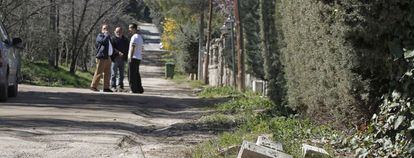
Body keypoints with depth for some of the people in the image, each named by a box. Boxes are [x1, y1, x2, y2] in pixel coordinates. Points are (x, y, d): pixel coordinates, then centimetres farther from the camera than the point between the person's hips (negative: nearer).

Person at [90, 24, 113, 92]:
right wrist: (107, 35, -10)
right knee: (99, 73, -9)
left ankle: (106, 87, 9)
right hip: (102, 57, -9)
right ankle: (93, 86, -4)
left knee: (107, 74, 7)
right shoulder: (100, 36, -3)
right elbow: (104, 41, -23)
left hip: (108, 58, 9)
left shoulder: (108, 37, 23)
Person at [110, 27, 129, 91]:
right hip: (115, 59, -5)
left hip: (122, 59, 5)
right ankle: (113, 86, -2)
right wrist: (118, 52, -25)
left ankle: (120, 87, 12)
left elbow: (128, 48, 20)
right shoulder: (113, 39, 0)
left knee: (121, 74, 7)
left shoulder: (125, 40, 15)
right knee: (114, 73, -4)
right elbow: (112, 48, -12)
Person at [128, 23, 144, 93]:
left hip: (133, 58, -10)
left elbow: (132, 47, -19)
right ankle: (139, 89, 12)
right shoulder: (140, 37, 18)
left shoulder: (134, 37, -12)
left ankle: (134, 89, -10)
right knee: (136, 74, 12)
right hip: (139, 58, 10)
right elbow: (142, 48, 22)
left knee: (132, 74, -7)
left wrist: (130, 57, -21)